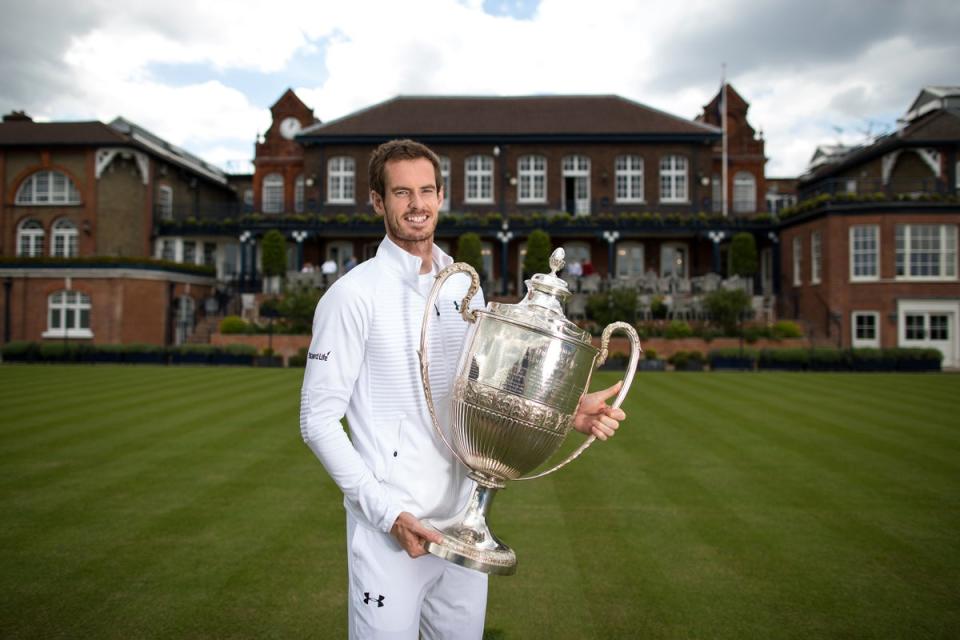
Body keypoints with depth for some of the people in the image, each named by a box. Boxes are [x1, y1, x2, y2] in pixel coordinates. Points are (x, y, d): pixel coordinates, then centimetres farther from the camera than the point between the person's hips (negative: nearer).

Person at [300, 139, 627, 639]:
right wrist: (387, 512, -18)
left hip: (465, 521, 6)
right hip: (389, 530, -5)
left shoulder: (465, 288, 6)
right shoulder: (354, 294, -11)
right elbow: (319, 420, -11)